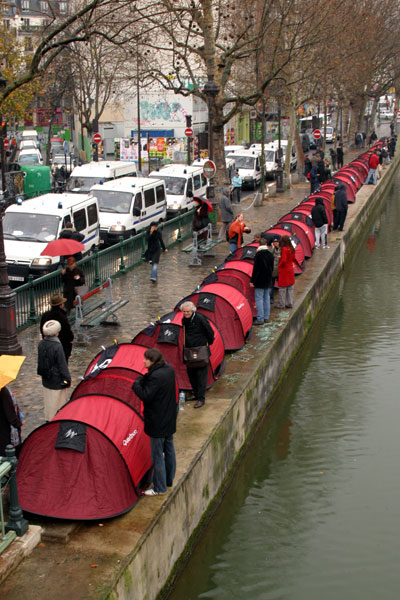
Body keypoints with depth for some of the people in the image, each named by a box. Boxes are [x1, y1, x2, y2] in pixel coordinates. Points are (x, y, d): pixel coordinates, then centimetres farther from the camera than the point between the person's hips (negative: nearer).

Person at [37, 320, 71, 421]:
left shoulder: (41, 344, -5)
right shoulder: (57, 347, -26)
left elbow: (40, 361, 8)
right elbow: (62, 365, -19)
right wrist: (67, 379, -8)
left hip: (46, 379, 7)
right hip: (57, 380, -7)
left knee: (48, 399, 23)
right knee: (58, 400, 9)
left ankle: (48, 418, 39)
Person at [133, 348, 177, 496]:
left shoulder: (155, 377, -26)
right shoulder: (169, 370, 3)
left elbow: (146, 396, -25)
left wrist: (136, 384, -11)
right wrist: (143, 381, 2)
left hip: (157, 422, -9)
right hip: (169, 420, 9)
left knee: (157, 454, 2)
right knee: (169, 449, 20)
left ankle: (159, 488, 12)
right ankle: (169, 480, 35)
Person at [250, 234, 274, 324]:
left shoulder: (258, 255, -17)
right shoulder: (271, 255, 3)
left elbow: (255, 269, -16)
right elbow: (272, 268, 12)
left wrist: (252, 281, -10)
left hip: (260, 281, -7)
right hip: (268, 281, 7)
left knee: (259, 299, -3)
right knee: (267, 298, 14)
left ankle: (260, 319, -3)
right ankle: (266, 317, 21)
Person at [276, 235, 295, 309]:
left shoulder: (284, 249, -20)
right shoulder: (291, 249, 2)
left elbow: (284, 260, -25)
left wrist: (279, 265, -6)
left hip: (284, 270, -7)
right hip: (290, 269, 7)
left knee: (282, 288, 2)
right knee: (290, 288, 13)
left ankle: (281, 304, 8)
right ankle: (289, 303, 19)